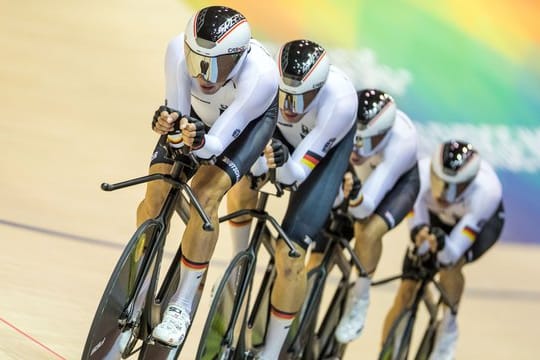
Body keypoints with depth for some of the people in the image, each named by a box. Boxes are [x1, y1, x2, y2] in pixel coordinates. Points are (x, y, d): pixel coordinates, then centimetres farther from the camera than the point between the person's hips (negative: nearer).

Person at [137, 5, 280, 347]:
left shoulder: (260, 74, -42)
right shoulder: (179, 49, -34)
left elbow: (217, 143, -36)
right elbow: (178, 111, -23)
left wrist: (199, 141, -57)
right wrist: (169, 123, -45)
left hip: (250, 119, -4)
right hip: (196, 113, 4)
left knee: (205, 196, -25)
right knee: (156, 198, -10)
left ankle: (182, 306, -14)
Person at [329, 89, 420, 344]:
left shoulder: (402, 140, -41)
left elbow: (366, 206, -43)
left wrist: (355, 195, -65)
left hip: (398, 181, -4)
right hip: (355, 175, 4)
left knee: (369, 233, -27)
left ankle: (359, 300, -4)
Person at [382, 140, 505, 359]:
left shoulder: (487, 191, -43)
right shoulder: (421, 174, -39)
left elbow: (453, 252, -43)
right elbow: (416, 225, -34)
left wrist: (442, 245, -64)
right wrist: (419, 232, -56)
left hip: (481, 221, -2)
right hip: (436, 218, 2)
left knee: (450, 264, -33)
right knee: (406, 292, -6)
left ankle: (449, 327, -7)